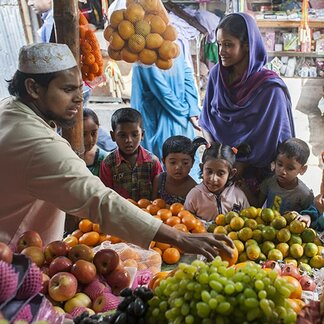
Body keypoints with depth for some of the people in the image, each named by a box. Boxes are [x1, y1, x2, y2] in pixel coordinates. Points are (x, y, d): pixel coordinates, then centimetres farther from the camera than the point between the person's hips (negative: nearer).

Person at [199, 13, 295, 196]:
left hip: (253, 170, -3)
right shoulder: (217, 74, -5)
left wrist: (239, 168, -12)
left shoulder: (269, 87, -19)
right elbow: (206, 119, 3)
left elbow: (266, 141, -14)